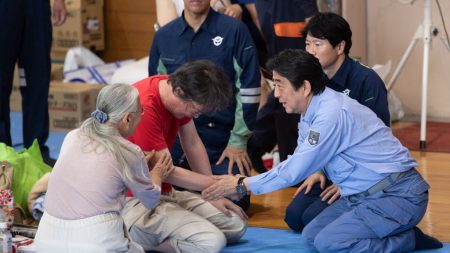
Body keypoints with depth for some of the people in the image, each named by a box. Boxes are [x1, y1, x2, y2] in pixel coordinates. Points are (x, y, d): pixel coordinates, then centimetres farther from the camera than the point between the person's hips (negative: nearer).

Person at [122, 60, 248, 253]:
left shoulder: (176, 91, 1)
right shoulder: (145, 108, -27)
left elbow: (193, 143, 10)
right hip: (136, 201, -10)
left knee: (236, 226, 5)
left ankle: (158, 236, 6)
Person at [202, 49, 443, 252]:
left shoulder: (332, 114, -22)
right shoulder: (312, 113, 8)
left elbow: (295, 171, -19)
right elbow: (296, 163, 16)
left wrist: (243, 185, -8)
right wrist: (241, 183, 7)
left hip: (398, 194, -10)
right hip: (364, 194, 10)